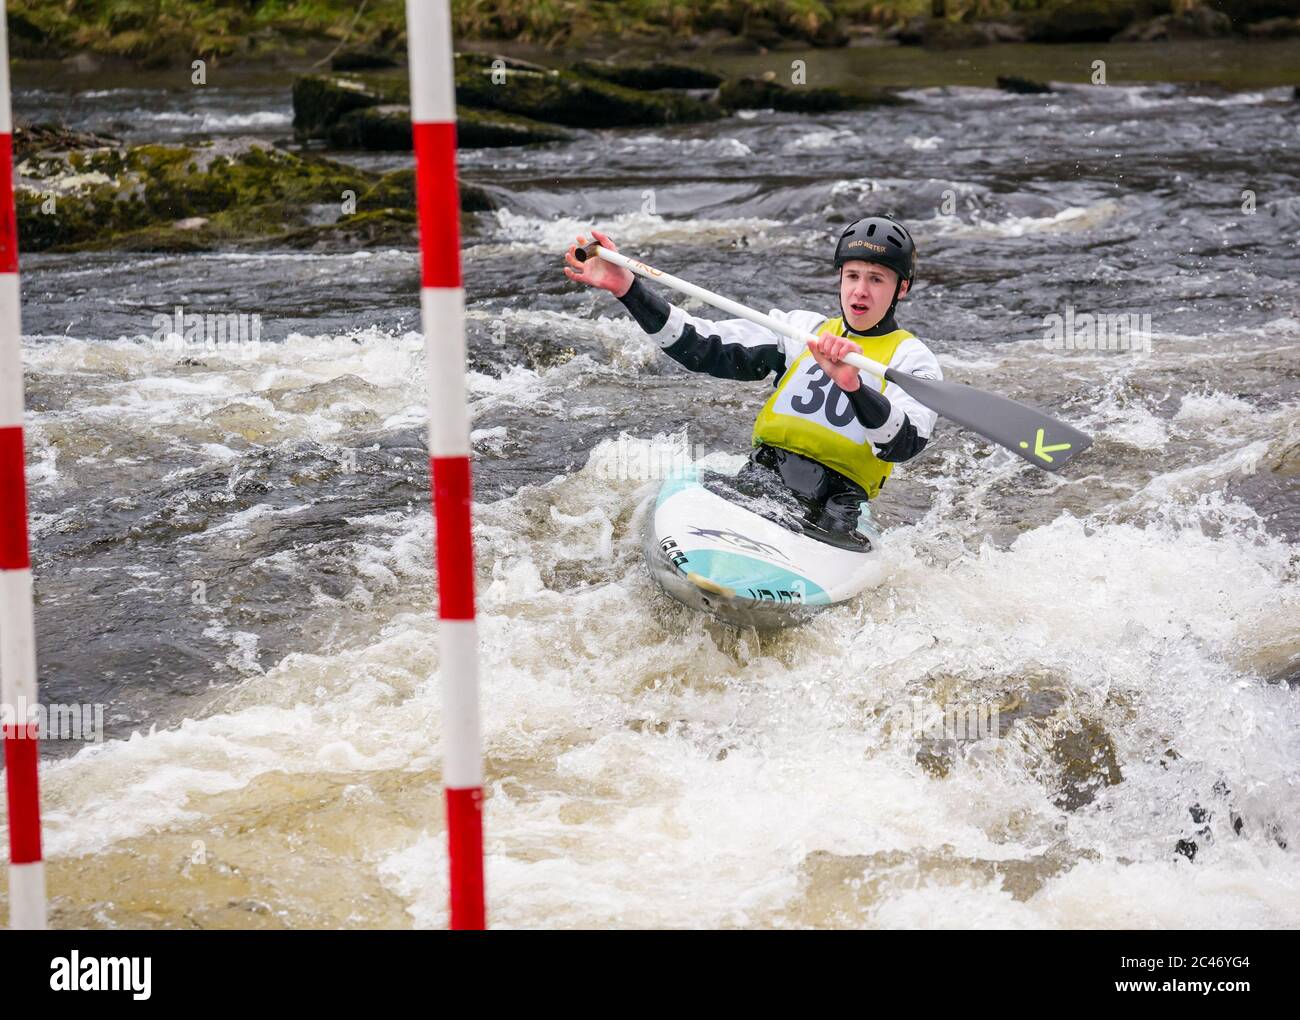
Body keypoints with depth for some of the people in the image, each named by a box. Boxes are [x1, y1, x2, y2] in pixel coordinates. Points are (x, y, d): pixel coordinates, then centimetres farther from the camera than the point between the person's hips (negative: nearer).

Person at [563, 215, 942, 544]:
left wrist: (853, 384, -34)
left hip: (834, 501, -3)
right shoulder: (803, 329, 18)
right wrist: (628, 288, -6)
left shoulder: (913, 359, 6)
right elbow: (705, 347, 6)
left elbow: (903, 444, -15)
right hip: (761, 476, 3)